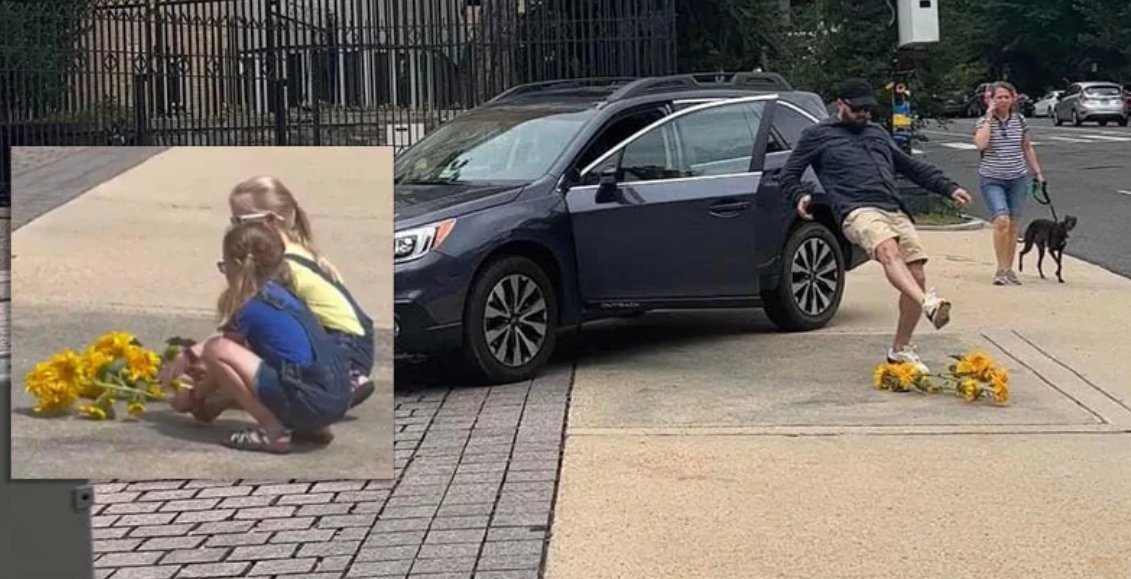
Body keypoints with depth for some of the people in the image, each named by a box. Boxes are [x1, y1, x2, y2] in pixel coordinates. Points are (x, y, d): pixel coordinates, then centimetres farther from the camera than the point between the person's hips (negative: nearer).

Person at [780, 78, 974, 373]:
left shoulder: (878, 133, 32)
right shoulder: (819, 135, 17)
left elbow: (912, 166, 38)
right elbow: (789, 174, 17)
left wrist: (948, 188, 31)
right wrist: (800, 197, -5)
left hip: (895, 211, 6)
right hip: (858, 212, -6)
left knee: (916, 274, -7)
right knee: (888, 251, -36)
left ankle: (901, 350, 6)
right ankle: (929, 303, -59)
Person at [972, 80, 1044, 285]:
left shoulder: (1020, 120, 6)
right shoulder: (984, 122, -4)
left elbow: (1027, 148, 18)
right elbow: (981, 144, -23)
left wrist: (1037, 172, 18)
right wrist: (989, 116, -16)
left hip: (1018, 179, 4)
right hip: (992, 179, -4)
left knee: (1013, 224, 7)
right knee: (1001, 220, -19)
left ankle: (1009, 270, 17)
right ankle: (1001, 270, -13)